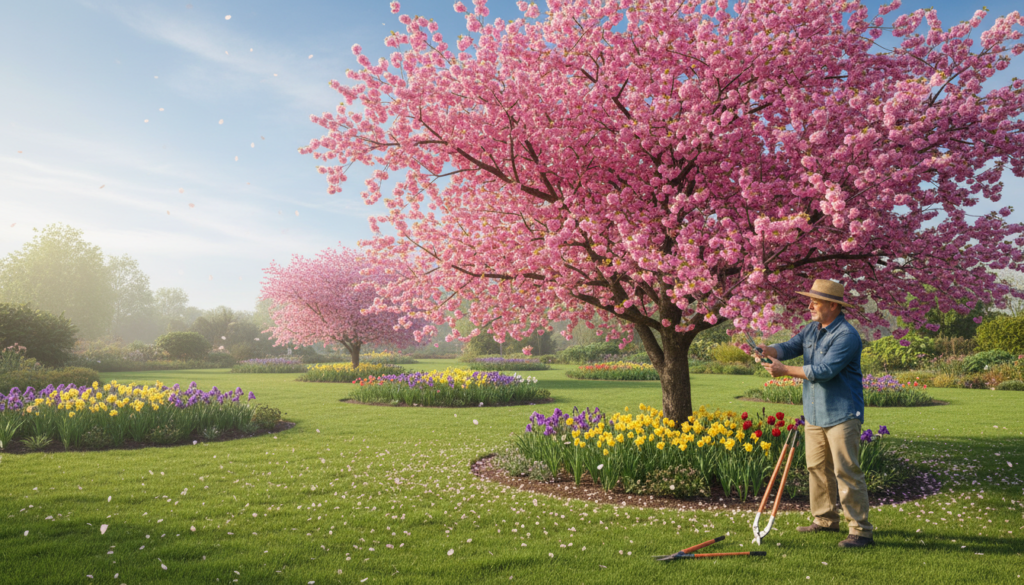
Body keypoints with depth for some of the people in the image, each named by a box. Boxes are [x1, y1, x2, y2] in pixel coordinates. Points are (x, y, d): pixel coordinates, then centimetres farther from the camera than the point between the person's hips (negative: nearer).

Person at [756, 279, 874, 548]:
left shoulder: (846, 335, -16)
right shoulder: (812, 328, 12)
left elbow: (824, 370, -24)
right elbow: (791, 346, 5)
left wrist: (785, 370, -21)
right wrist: (768, 350, -17)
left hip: (841, 415, -8)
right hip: (814, 414, 9)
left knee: (846, 471, -7)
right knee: (817, 467, 14)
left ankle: (861, 530, 2)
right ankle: (825, 519, 27)